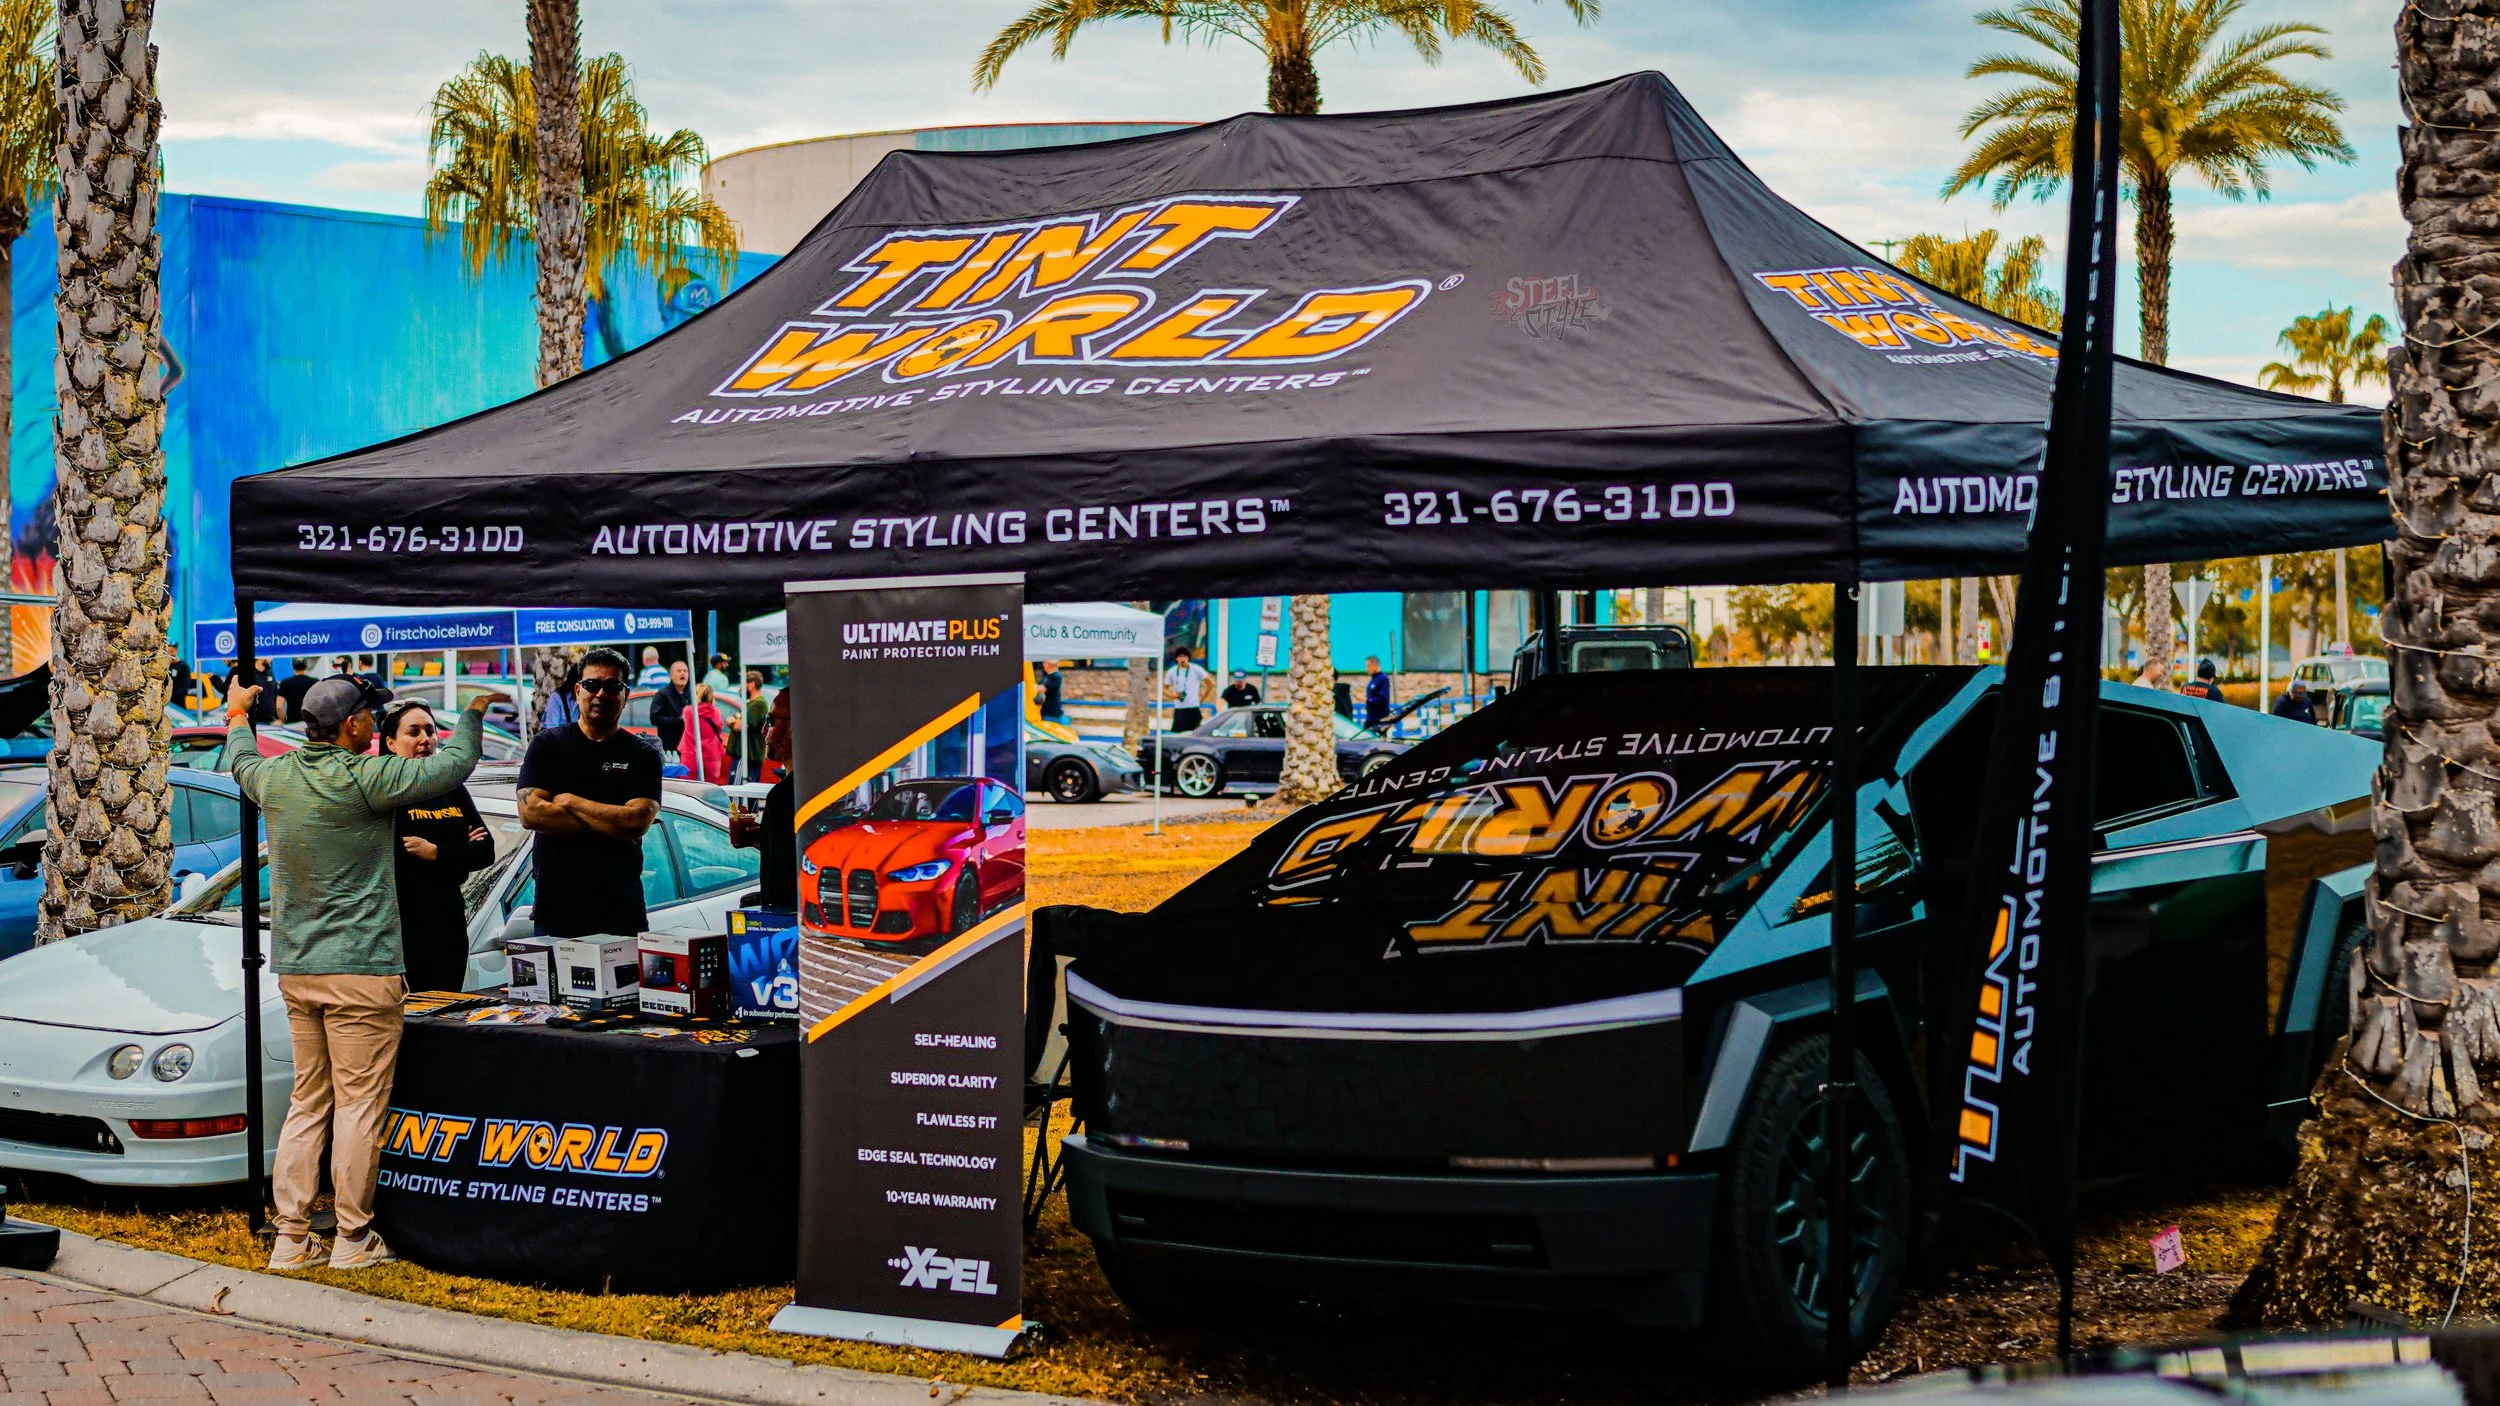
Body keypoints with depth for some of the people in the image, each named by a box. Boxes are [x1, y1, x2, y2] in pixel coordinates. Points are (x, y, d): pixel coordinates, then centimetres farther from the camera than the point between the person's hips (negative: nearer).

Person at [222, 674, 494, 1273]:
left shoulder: (276, 775, 5)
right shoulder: (363, 778, -15)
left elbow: (240, 761, 29)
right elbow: (452, 767, -8)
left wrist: (238, 715, 51)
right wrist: (473, 713, 12)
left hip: (294, 969, 7)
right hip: (360, 967, -7)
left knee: (307, 1103, 13)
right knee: (359, 1104, 0)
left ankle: (291, 1236, 13)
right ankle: (353, 1239, 3)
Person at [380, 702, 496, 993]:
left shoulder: (452, 788, 12)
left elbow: (485, 852, 6)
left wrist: (435, 853, -9)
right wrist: (457, 853, -10)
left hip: (449, 924, 6)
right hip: (402, 925, -6)